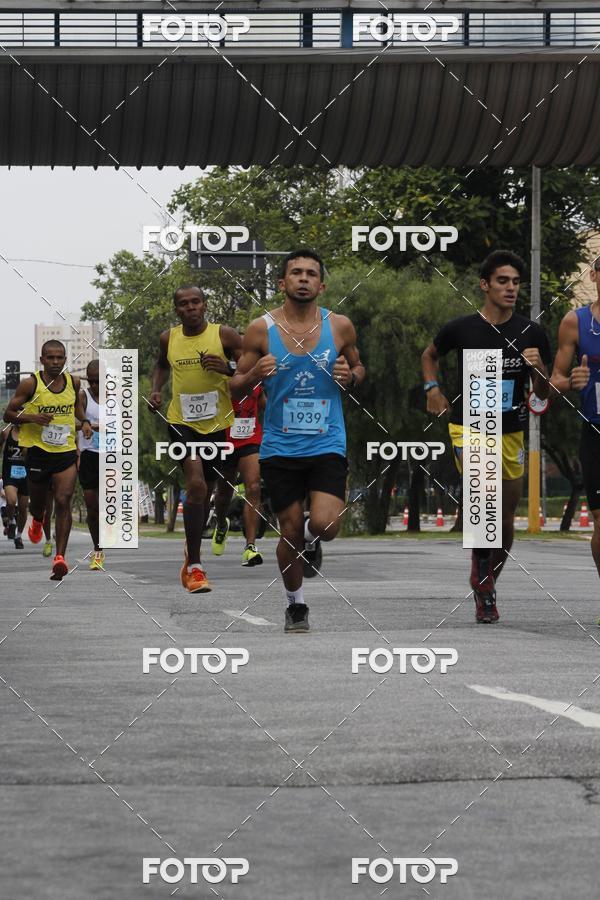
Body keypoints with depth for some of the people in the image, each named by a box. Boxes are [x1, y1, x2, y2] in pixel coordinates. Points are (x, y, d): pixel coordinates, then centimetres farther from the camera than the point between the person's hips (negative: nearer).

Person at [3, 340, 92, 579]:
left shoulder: (73, 382, 2)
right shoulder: (30, 384, -10)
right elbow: (8, 414, -5)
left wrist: (84, 421, 4)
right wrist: (32, 418, -22)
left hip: (66, 451, 1)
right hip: (38, 451, -1)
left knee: (63, 502, -14)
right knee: (37, 501, 16)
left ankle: (60, 557, -18)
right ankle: (37, 521, 55)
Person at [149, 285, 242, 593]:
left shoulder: (224, 335, -6)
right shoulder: (169, 338, 3)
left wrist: (229, 368, -23)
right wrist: (156, 389, 7)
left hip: (218, 423, 1)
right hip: (182, 422, 0)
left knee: (205, 492, 16)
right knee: (196, 485, -21)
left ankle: (191, 552, 43)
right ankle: (194, 567, -17)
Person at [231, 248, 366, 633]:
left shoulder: (340, 326, 0)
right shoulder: (261, 329, -3)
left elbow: (358, 367, 16)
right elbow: (237, 388, 4)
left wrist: (350, 377, -8)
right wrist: (255, 375, -18)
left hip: (327, 444, 0)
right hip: (280, 447, 0)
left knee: (325, 525, -17)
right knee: (290, 533, 6)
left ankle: (310, 537, 21)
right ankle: (296, 605, 28)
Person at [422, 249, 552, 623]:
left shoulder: (532, 333, -2)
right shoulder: (461, 329, -6)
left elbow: (544, 394, 5)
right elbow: (430, 355, 17)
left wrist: (538, 369, -15)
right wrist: (433, 388, 1)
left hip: (512, 433, 3)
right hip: (468, 427, -3)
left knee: (506, 518, 9)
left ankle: (487, 586, 32)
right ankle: (479, 567, -5)